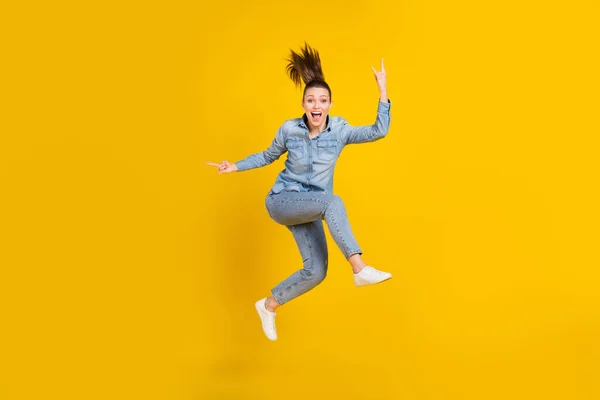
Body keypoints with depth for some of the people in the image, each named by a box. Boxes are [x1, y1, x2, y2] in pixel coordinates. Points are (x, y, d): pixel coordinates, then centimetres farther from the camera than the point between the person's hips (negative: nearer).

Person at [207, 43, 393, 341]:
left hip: (308, 210, 4)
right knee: (332, 202, -34)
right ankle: (360, 269, -38)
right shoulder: (289, 129, -9)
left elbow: (379, 131, -14)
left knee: (316, 271, -2)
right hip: (282, 201, -4)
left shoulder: (339, 130, -6)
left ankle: (268, 306, 21)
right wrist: (235, 167, 3)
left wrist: (382, 89, -17)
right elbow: (268, 156, 9)